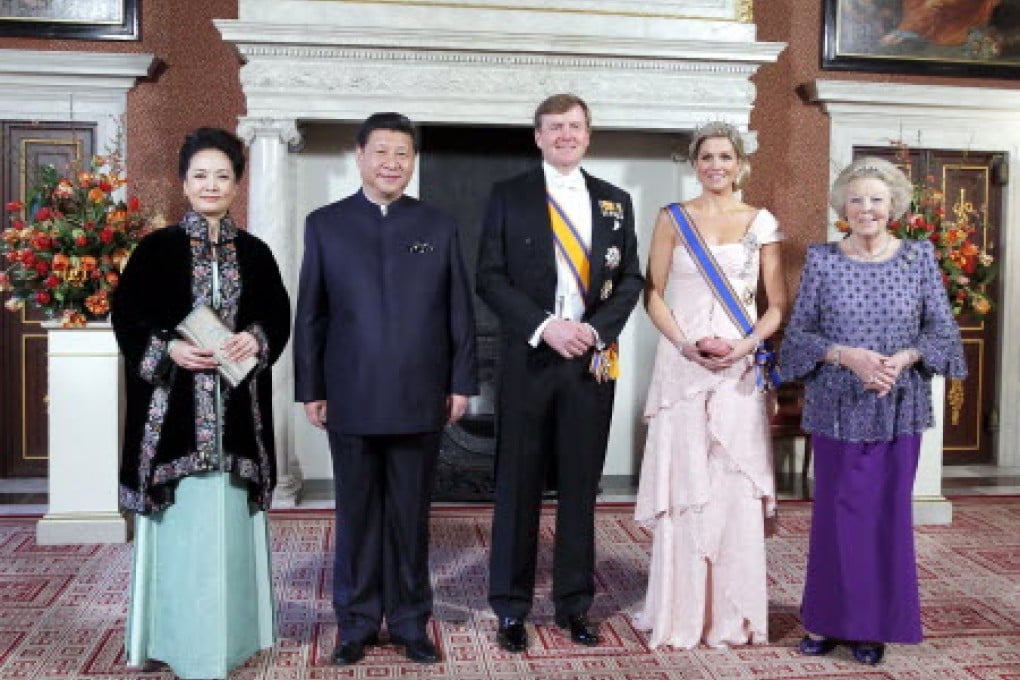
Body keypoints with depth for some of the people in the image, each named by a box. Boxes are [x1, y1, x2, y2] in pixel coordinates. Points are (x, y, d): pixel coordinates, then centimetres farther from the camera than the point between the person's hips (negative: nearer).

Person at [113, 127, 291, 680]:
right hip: (174, 409, -2)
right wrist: (168, 349, -17)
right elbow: (126, 317, -1)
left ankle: (228, 633, 20)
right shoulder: (156, 249, 1)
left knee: (228, 519, 7)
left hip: (237, 411, 2)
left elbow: (279, 316, 8)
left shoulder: (255, 253, 9)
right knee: (182, 523, 2)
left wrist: (255, 339, -12)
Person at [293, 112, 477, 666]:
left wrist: (461, 383, 1)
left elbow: (459, 312, 6)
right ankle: (356, 621, 24)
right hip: (350, 402, 0)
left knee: (411, 516, 9)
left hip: (420, 401, 0)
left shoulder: (439, 227, 7)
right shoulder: (324, 224, 6)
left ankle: (410, 621, 23)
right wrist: (310, 390, 1)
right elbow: (310, 315, 5)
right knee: (356, 514, 10)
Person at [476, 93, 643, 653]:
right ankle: (511, 607, 16)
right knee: (518, 485, 4)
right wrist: (545, 327, -15)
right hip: (528, 358, -2)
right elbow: (489, 276, -4)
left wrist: (596, 329, -9)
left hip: (592, 359, 3)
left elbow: (631, 279, 9)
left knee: (581, 485, 9)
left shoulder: (615, 202, 12)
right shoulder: (508, 196, 3)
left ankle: (574, 604, 21)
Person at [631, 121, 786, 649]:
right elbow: (652, 294, 3)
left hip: (739, 370, 1)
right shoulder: (673, 218, 6)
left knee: (736, 488, 2)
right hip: (681, 365, 0)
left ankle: (732, 613, 17)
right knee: (680, 484, 1)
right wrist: (686, 344, -12)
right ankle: (680, 612, 15)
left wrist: (747, 344, -11)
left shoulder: (762, 223, 7)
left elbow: (778, 304, 7)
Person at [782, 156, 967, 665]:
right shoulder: (821, 260, 0)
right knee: (835, 513, 5)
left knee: (888, 513, 7)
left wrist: (904, 358, -14)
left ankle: (875, 625, 23)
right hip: (837, 407, -1)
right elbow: (799, 334, -1)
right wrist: (847, 355, -16)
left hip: (898, 409, 1)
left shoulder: (920, 257, 3)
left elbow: (942, 330, 4)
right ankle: (828, 619, 22)